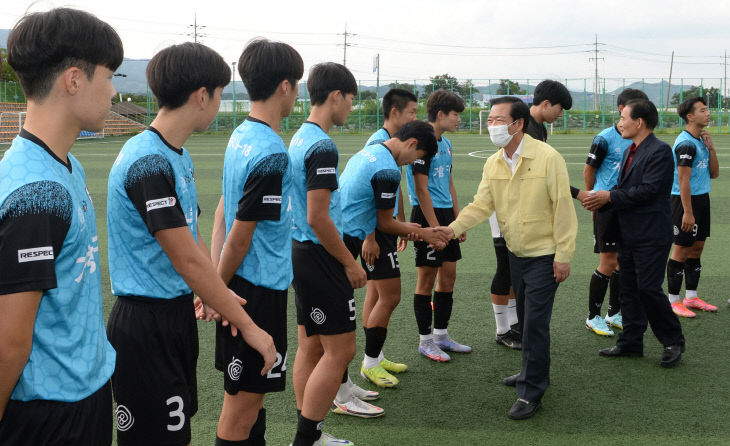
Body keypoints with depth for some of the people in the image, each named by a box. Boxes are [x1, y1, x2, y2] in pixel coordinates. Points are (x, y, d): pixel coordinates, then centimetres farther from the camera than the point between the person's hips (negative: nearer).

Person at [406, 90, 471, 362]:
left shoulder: (446, 143, 14)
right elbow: (421, 189, -17)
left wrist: (458, 220, 18)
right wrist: (435, 227, -18)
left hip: (446, 215, 9)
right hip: (427, 216, -9)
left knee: (448, 275, 12)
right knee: (427, 277, -1)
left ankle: (441, 335, 23)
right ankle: (425, 341, 10)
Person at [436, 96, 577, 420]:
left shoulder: (547, 157, -18)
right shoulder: (493, 164, 1)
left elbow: (562, 207, -17)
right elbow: (481, 205, -2)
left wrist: (563, 255, -17)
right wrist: (453, 228, -18)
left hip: (544, 255, -7)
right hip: (516, 253, 7)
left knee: (535, 322, -7)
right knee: (526, 317, 19)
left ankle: (531, 393, 2)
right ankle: (534, 372, 37)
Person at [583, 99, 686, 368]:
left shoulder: (660, 151, -14)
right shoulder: (630, 151, 15)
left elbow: (647, 190, -22)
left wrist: (610, 197, -17)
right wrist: (600, 199, -4)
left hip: (651, 235, -9)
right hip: (628, 234, 9)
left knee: (649, 288, -8)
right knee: (628, 290, 12)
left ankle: (673, 341, 10)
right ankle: (631, 342, 22)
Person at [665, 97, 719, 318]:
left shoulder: (701, 141, 13)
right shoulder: (686, 143, -16)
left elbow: (714, 173, 13)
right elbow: (683, 180, -19)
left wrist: (711, 149, 0)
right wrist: (687, 212, -21)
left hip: (701, 199, 9)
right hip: (685, 200, -9)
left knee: (697, 247, 11)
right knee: (682, 249, -4)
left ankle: (691, 297, 20)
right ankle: (673, 301, 4)